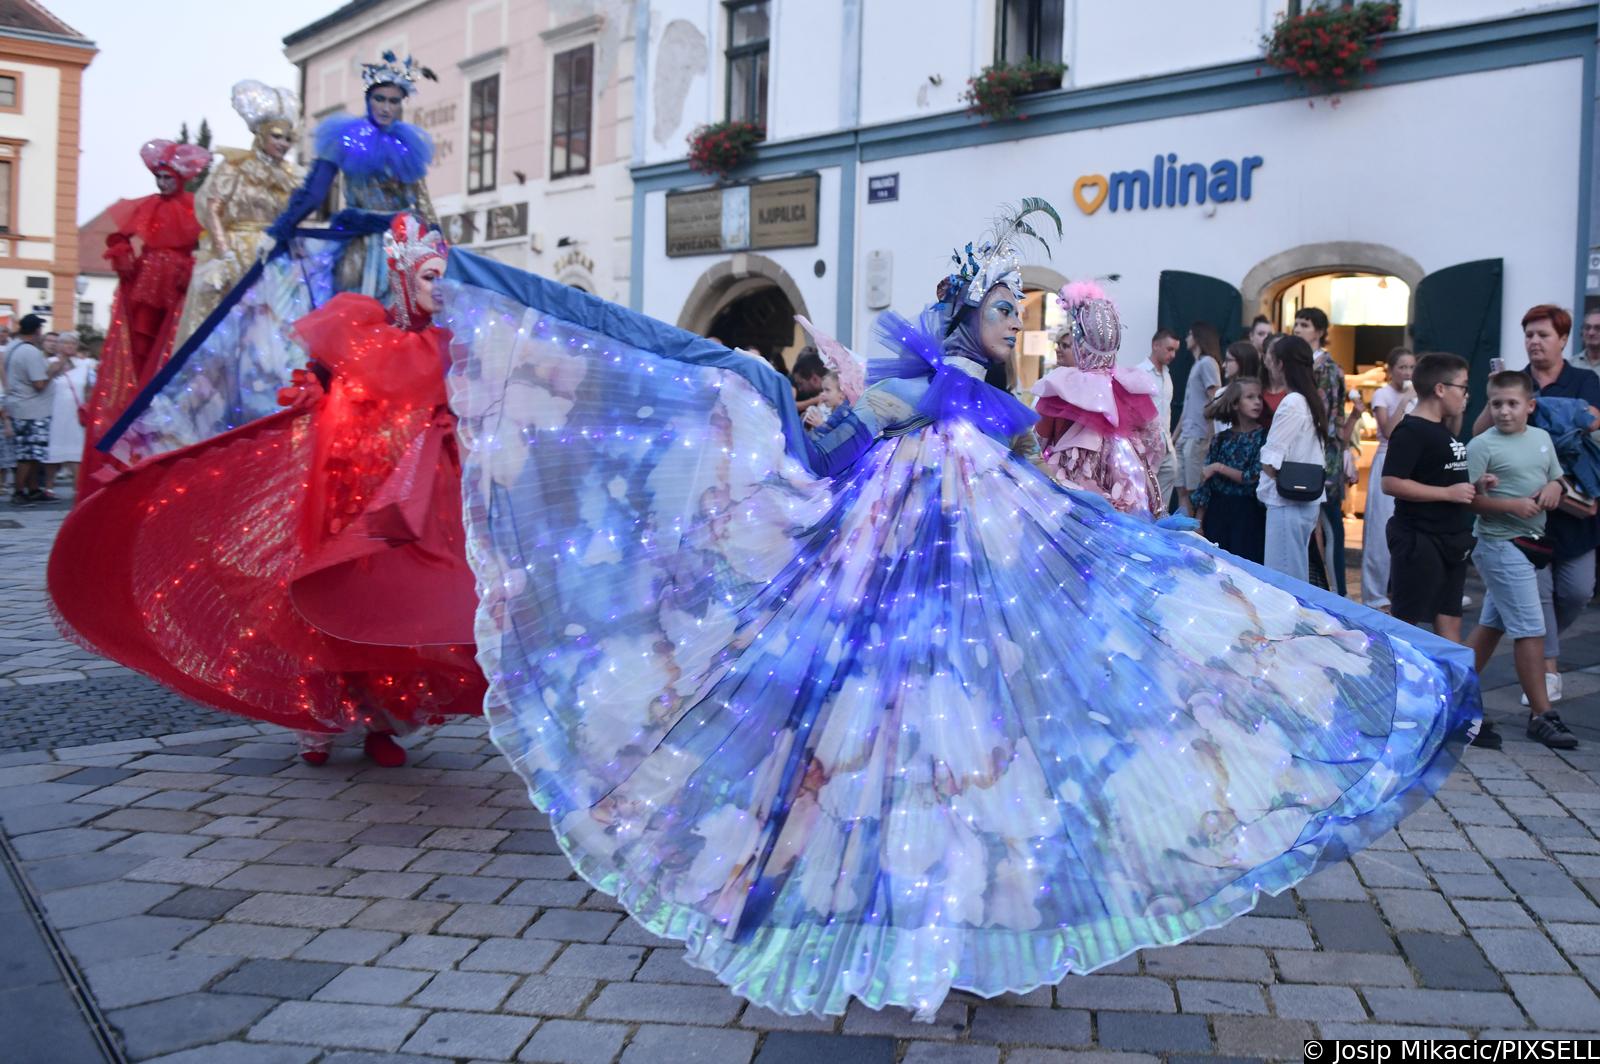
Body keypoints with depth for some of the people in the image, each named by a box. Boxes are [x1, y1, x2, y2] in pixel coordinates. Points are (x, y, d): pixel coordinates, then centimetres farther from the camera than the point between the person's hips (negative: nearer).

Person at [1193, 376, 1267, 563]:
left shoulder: (1263, 437, -1)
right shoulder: (1221, 439, 5)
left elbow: (1255, 478, -9)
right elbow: (1206, 481, 4)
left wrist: (1220, 468, -12)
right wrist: (1199, 523, 1)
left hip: (1248, 515, -2)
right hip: (1217, 512, 2)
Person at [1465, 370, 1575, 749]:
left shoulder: (1542, 438, 10)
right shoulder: (1482, 445, -9)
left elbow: (1556, 478, 20)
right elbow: (1469, 500, -15)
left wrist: (1554, 487, -3)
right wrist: (1513, 505, -24)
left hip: (1530, 544, 7)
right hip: (1500, 544, -7)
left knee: (1492, 625, 13)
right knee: (1530, 629, -8)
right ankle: (1541, 715, -2)